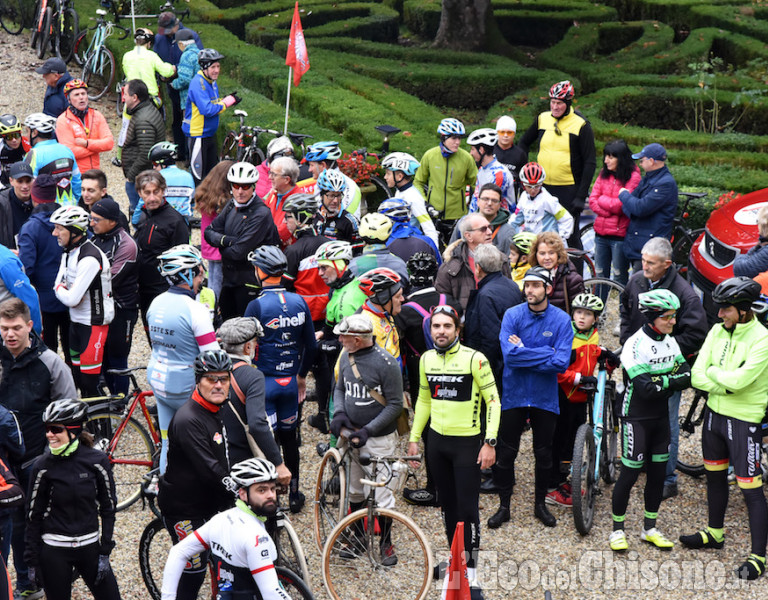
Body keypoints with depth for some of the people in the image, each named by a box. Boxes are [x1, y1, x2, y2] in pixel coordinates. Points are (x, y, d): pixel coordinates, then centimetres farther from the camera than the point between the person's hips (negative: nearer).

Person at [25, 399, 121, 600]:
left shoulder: (97, 461, -6)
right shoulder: (43, 467, -7)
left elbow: (108, 508, 1)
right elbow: (34, 517, 0)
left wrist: (104, 553, -2)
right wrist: (32, 560, 0)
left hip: (89, 547, 1)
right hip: (54, 552, -1)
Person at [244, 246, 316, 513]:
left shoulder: (257, 306, -15)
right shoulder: (299, 302, 0)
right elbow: (310, 346, 7)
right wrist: (301, 376, 21)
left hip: (263, 381, -5)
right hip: (290, 381, 5)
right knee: (289, 436, 17)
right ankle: (293, 493, 26)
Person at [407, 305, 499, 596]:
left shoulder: (474, 359, -15)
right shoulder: (427, 359, 3)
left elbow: (493, 401, -12)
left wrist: (490, 443, -16)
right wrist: (414, 437, 13)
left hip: (467, 443, -5)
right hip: (437, 441, 5)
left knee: (467, 508, -4)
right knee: (447, 504, 13)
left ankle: (471, 569, 6)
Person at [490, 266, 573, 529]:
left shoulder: (561, 319, -8)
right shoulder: (512, 315, -8)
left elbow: (561, 363, -17)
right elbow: (509, 354, -20)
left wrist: (524, 351, -17)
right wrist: (546, 353, -20)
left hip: (545, 397, 0)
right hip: (514, 395, 0)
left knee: (544, 453, 12)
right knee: (507, 452, 7)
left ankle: (540, 504, 29)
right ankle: (504, 506, 21)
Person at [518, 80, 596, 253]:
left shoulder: (581, 125, -7)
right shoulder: (543, 118, 6)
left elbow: (590, 163, -7)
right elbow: (524, 143, 22)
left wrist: (581, 196, -13)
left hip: (569, 189, -4)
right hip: (543, 187, 4)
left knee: (571, 235, -1)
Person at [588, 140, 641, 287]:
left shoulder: (633, 177, -9)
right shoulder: (604, 174, 8)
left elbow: (622, 205, -17)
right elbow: (592, 200, 1)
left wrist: (602, 199, -4)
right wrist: (608, 211, -12)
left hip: (620, 234, -6)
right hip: (601, 233, 6)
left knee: (620, 277, 3)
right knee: (600, 275, 13)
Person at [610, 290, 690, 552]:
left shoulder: (670, 341, 5)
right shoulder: (635, 344, -19)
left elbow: (686, 375, -2)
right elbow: (645, 387, -26)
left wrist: (663, 384, -19)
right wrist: (672, 380, -16)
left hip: (661, 417, 7)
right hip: (636, 417, -7)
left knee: (658, 473, 11)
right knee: (629, 474, -2)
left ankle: (650, 528, 23)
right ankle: (617, 529, 12)